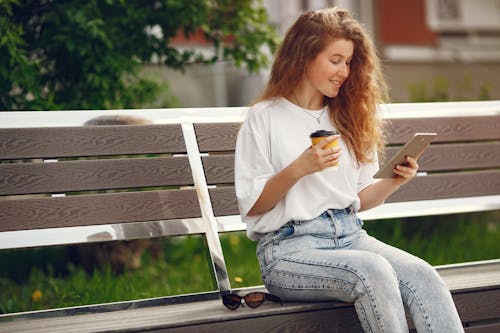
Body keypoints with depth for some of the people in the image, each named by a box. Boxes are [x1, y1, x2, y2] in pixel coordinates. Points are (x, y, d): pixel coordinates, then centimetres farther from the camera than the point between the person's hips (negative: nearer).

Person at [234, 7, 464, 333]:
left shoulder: (347, 119, 19)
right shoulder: (265, 117, 3)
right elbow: (251, 205, -1)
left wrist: (394, 181, -1)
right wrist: (299, 168, -15)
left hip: (349, 235, 5)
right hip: (290, 245, -5)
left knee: (423, 275, -26)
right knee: (374, 271, -35)